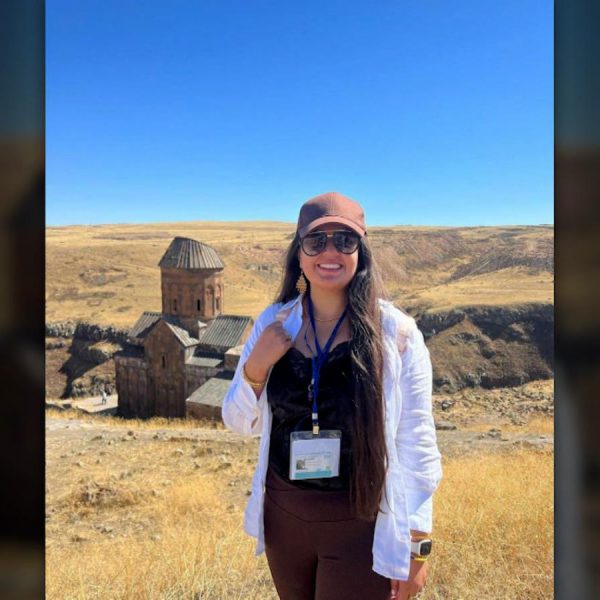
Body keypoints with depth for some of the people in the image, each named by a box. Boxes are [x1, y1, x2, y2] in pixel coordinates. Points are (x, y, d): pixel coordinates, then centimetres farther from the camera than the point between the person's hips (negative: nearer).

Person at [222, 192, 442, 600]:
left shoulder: (396, 332, -15)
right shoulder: (273, 322, -5)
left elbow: (416, 445, -9)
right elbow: (241, 424, 2)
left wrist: (417, 546, -5)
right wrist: (255, 368, -16)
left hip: (362, 526, -3)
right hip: (284, 516, 4)